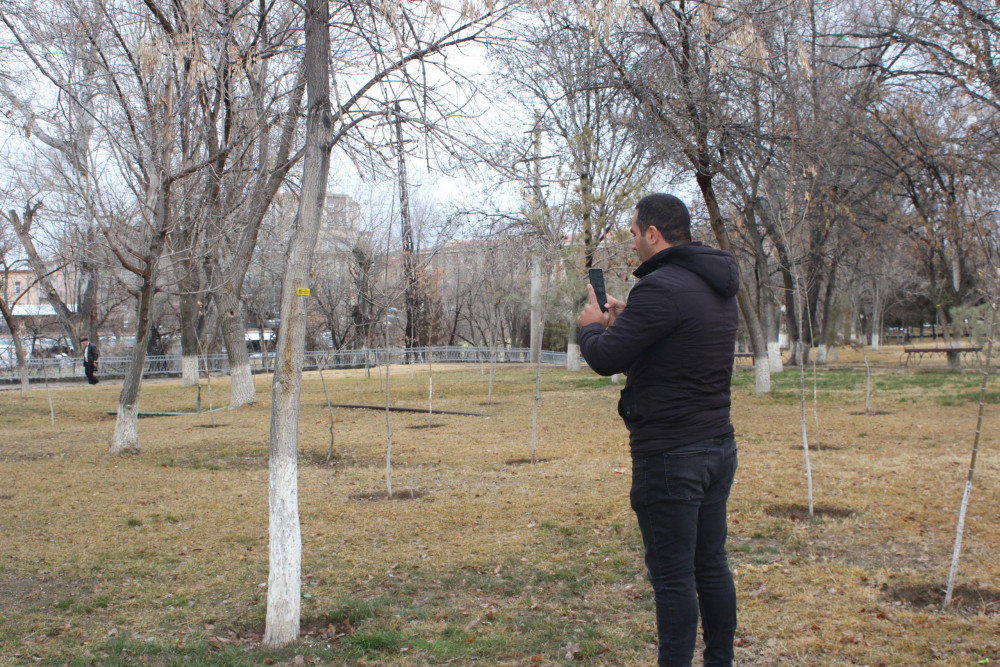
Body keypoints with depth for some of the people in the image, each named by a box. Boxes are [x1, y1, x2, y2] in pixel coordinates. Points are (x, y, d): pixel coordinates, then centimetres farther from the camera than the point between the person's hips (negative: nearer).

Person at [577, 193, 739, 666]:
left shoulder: (661, 288, -18)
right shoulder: (719, 288, 12)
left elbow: (605, 359, -16)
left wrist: (591, 326, 5)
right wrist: (624, 321, 19)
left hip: (670, 455, -9)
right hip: (719, 445, 9)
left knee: (673, 576, -2)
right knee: (711, 564, 16)